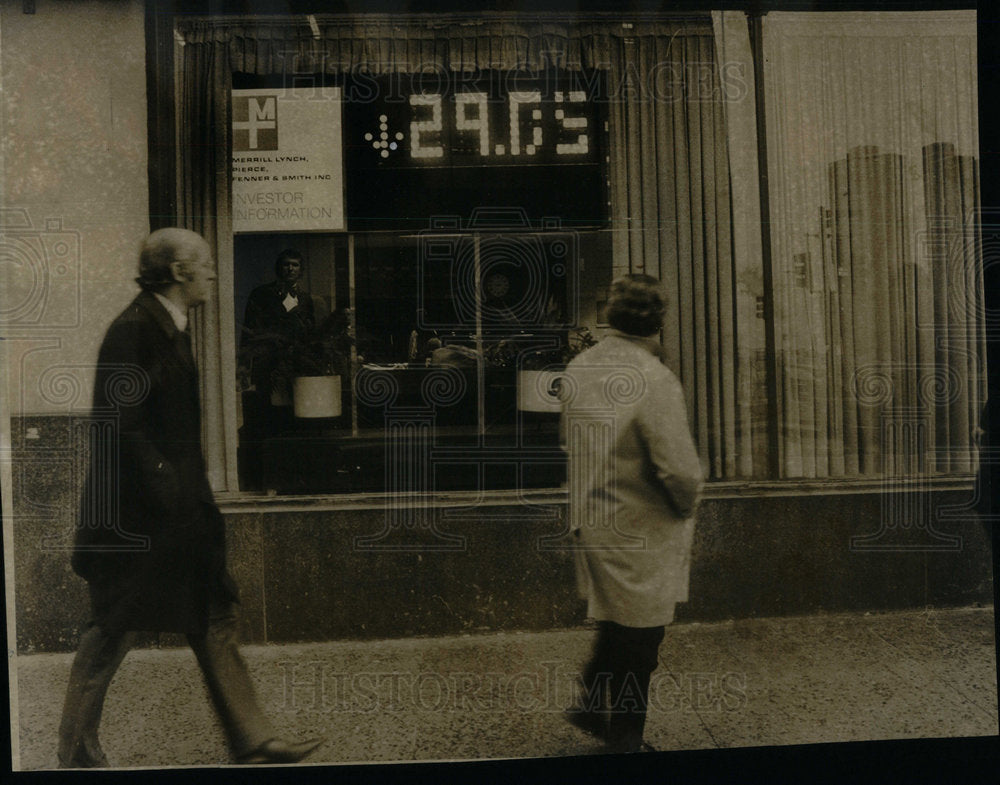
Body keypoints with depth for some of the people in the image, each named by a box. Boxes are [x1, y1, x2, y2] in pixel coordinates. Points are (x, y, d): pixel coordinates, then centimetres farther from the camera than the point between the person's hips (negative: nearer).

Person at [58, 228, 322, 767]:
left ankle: (251, 742, 16)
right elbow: (120, 424, -22)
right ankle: (76, 753, 23)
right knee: (111, 630, 4)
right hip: (134, 513, -9)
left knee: (215, 616, 9)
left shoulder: (171, 329, 13)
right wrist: (166, 488, -22)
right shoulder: (133, 330, -16)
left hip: (177, 507, 10)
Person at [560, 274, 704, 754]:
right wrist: (685, 507, -5)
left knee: (615, 620, 27)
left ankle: (591, 700, 35)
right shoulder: (655, 381, -24)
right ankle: (625, 740, 25)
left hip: (589, 521, 7)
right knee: (639, 637, 10)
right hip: (641, 534, -7)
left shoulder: (579, 368, 0)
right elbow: (679, 469, -26)